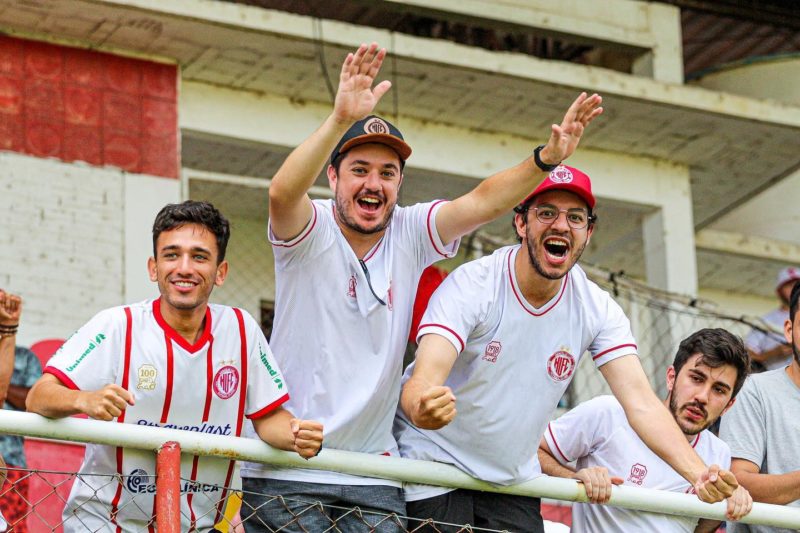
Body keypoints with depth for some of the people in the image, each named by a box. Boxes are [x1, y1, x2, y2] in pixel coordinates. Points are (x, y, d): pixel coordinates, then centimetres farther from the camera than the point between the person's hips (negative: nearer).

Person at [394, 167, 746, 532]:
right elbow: (424, 379, -32)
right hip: (435, 462, -4)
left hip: (513, 483, 4)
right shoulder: (473, 284, -19)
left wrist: (699, 474, -30)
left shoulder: (598, 310, -5)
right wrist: (422, 407, -58)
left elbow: (640, 403, -13)